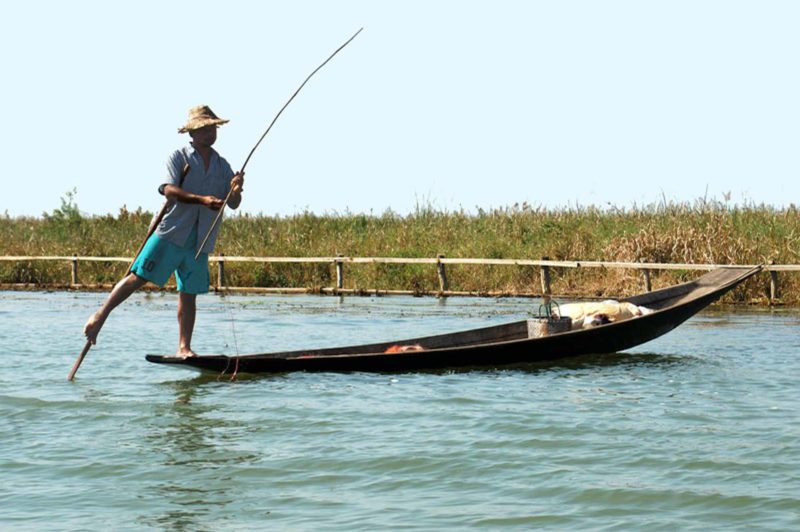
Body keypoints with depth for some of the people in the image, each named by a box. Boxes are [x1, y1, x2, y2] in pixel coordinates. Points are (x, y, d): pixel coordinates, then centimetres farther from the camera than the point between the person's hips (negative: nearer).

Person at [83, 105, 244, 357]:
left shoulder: (223, 166, 15)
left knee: (189, 293, 6)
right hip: (172, 232, -4)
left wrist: (236, 189, -14)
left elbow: (233, 204, 9)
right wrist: (202, 200, -27)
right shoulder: (179, 157, 0)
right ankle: (100, 315, -1)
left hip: (200, 241, 4)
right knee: (137, 277, -10)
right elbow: (169, 190, -15)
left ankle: (183, 348, 9)